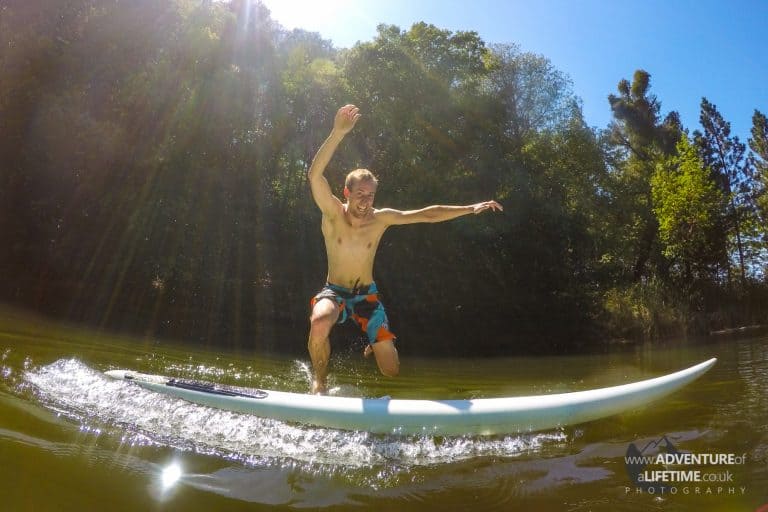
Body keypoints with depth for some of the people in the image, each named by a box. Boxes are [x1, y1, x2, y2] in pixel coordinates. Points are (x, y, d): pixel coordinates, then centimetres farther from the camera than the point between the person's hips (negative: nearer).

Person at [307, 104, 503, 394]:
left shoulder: (381, 218, -9)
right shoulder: (333, 213, -16)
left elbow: (427, 215, -7)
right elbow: (315, 175, -33)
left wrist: (470, 208, -12)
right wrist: (338, 133, -45)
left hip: (367, 295, 2)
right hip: (334, 291, -2)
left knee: (392, 372, 0)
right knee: (320, 322, -40)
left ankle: (375, 343, 39)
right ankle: (320, 380, -9)